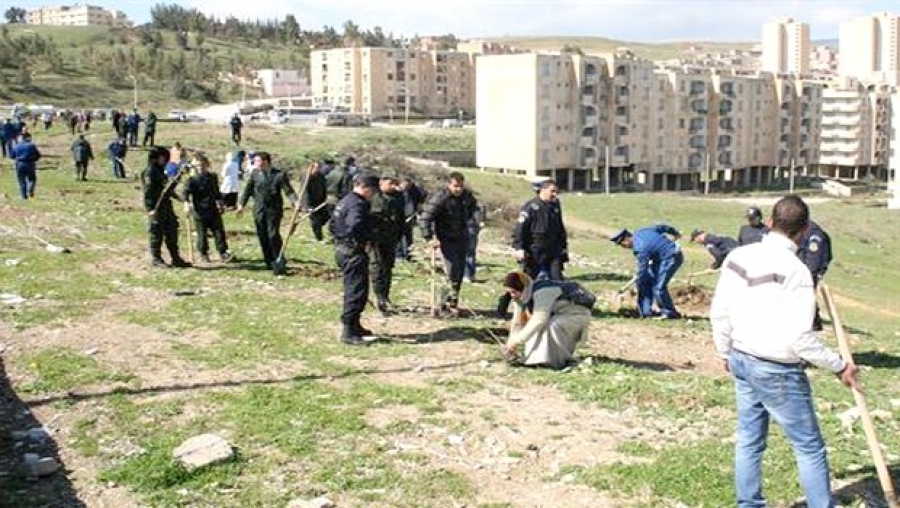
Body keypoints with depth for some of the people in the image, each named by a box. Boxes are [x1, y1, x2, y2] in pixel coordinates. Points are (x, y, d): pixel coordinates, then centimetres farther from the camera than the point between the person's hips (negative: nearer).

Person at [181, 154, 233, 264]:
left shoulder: (213, 177, 10)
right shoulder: (193, 180, -5)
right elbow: (185, 192, -16)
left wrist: (220, 204, 23)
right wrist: (186, 203, -33)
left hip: (213, 211, 3)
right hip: (199, 212, -3)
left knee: (219, 231, -2)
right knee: (202, 235, 4)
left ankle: (223, 253, 1)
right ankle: (203, 255, 18)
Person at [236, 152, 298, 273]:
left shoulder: (279, 175, -4)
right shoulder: (255, 174, 6)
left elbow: (288, 190, -5)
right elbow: (248, 190, 8)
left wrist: (295, 201, -21)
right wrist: (241, 204, 1)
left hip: (274, 210, -4)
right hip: (259, 210, 4)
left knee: (273, 235, -10)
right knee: (262, 236, 6)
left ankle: (278, 261, 0)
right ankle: (269, 262, 17)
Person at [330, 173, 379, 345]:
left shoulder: (344, 201, 16)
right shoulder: (357, 204, -18)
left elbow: (332, 225, 24)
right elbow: (355, 224, -37)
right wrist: (367, 237, -22)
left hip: (341, 249, 11)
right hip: (354, 252, -11)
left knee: (353, 289, 20)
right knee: (356, 291, -7)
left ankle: (354, 326, 31)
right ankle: (348, 332, -6)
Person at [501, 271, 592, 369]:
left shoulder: (541, 292, -31)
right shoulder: (522, 296, -5)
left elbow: (539, 320, -36)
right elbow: (517, 322, -2)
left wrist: (517, 341, -34)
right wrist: (511, 344, -9)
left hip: (576, 314, -9)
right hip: (558, 315, 9)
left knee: (551, 326, -33)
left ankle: (560, 360, -18)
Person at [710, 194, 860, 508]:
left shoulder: (737, 256, -2)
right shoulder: (794, 270, -21)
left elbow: (719, 313, 5)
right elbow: (799, 338, -23)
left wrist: (726, 354, 19)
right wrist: (839, 367, -10)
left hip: (741, 360, 7)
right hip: (777, 372, -7)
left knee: (748, 441, 17)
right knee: (810, 448, 7)